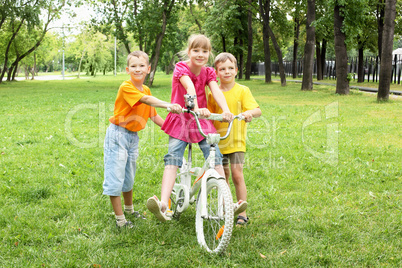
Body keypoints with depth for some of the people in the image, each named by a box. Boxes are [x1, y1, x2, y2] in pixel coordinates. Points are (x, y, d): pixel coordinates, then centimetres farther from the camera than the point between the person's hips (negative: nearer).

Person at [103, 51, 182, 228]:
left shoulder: (146, 90, 7)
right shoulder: (126, 87, -18)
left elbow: (153, 115, 11)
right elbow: (146, 100, -34)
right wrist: (168, 105, -47)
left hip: (133, 137, 7)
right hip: (118, 135, -7)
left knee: (129, 176, 21)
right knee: (115, 177, -2)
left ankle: (129, 209, 39)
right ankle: (120, 218, 7)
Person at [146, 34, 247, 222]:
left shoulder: (208, 72, 3)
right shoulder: (181, 68, -9)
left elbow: (216, 91, -16)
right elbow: (190, 88, -29)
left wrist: (226, 110, -36)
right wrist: (196, 108, -47)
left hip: (203, 121, 3)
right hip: (181, 120, -3)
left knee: (215, 157, -10)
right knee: (173, 158, -18)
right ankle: (163, 203, -28)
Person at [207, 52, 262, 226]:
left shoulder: (242, 91, -3)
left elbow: (257, 110, -12)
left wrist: (249, 112, -32)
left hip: (236, 140, -3)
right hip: (218, 140, 3)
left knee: (237, 174, -8)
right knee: (222, 176, 12)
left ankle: (242, 213, 2)